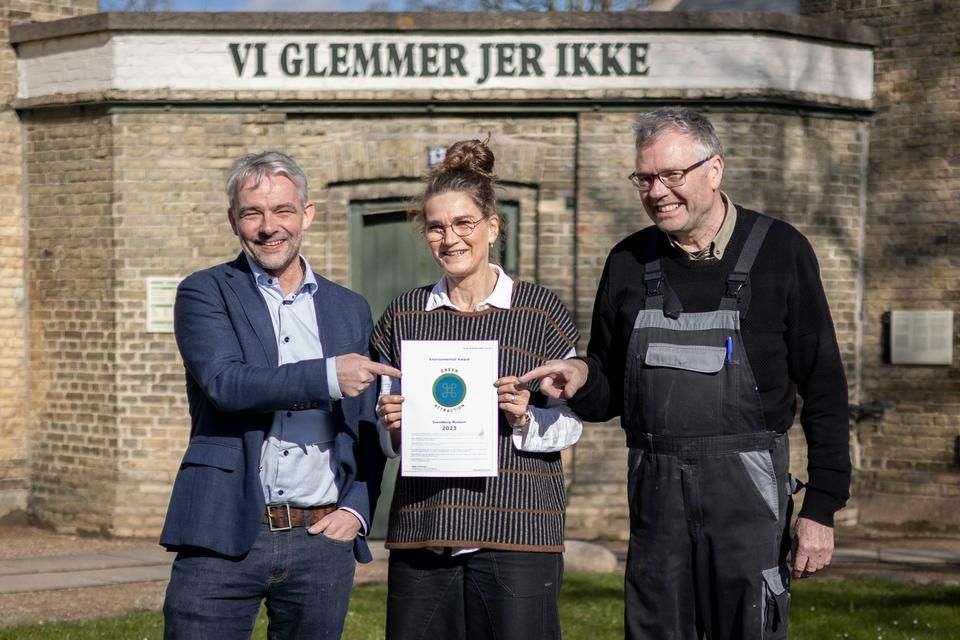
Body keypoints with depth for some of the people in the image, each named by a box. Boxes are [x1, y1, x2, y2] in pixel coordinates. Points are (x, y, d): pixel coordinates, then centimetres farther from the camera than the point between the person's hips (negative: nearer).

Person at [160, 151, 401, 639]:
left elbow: (367, 429, 17)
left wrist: (356, 509, 2)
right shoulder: (205, 293, 3)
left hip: (323, 543, 3)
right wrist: (328, 377, -24)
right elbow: (226, 383, -15)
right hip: (224, 540, -3)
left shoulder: (351, 310, 14)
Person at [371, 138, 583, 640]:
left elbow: (570, 424, 4)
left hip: (517, 529, -2)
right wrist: (392, 426, -4)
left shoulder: (540, 311, 3)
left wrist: (526, 419, -15)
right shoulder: (404, 315, 11)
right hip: (422, 532, 3)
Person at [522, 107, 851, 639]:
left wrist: (820, 507, -6)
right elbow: (609, 392, 17)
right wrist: (582, 380, -7)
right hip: (654, 492, 4)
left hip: (745, 491, -4)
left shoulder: (778, 251, 0)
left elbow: (824, 390, -1)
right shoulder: (629, 262, 10)